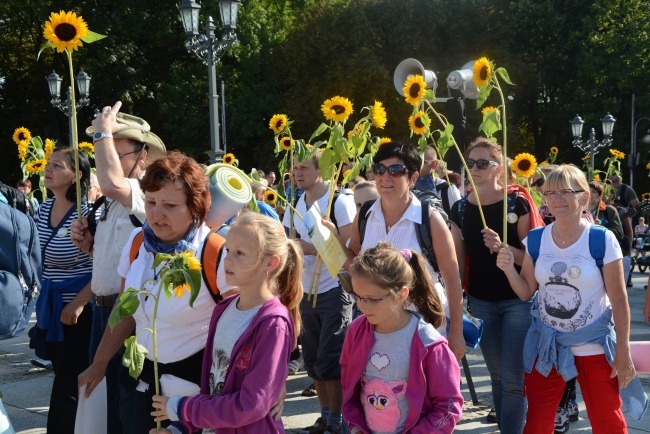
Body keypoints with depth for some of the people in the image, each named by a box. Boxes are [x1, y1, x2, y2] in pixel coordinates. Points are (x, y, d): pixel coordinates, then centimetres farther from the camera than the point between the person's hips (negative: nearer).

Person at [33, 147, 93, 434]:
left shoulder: (87, 212, -16)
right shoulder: (43, 210, 7)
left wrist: (78, 303, -21)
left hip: (78, 309, -7)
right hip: (50, 305, 7)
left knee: (68, 386, 0)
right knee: (62, 377, 17)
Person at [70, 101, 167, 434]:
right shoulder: (109, 201, 12)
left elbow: (112, 184, -38)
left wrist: (103, 132, -24)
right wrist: (88, 243, 3)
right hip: (102, 306, 9)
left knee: (130, 401, 2)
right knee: (102, 389, 19)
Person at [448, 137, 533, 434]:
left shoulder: (517, 203, -10)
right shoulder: (460, 208, 2)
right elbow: (458, 261, 7)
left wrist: (502, 247, -26)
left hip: (518, 300, -4)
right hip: (481, 302, 4)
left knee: (513, 379, -7)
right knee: (497, 376, 13)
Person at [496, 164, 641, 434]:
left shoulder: (602, 240, -15)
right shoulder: (535, 240, -3)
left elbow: (619, 300, -10)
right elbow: (527, 292, 3)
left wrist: (623, 353, -9)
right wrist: (509, 269, -16)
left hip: (594, 345, -3)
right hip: (546, 345, 3)